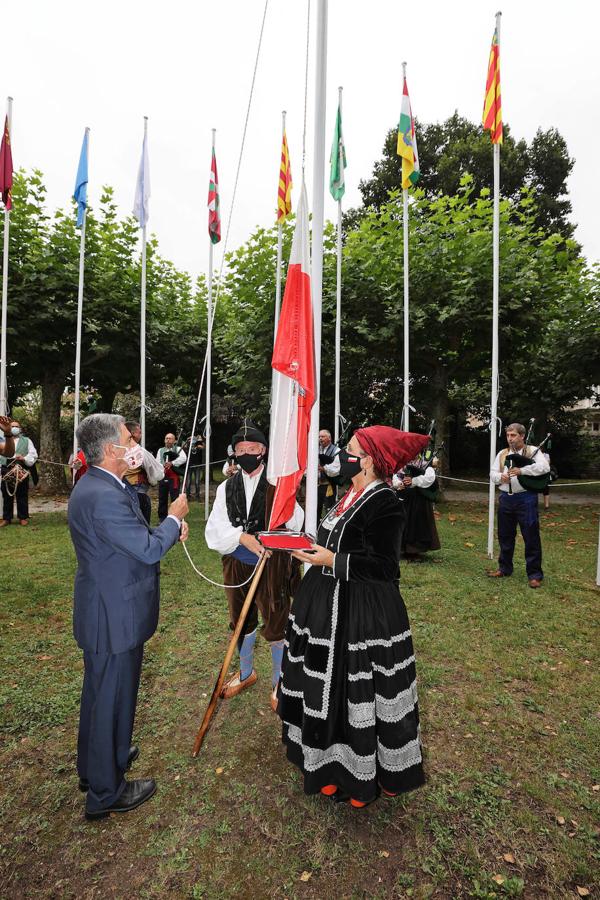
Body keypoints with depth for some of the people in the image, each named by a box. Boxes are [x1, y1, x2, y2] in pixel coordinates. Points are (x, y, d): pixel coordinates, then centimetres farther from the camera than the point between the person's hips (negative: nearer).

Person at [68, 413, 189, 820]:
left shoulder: (97, 486, 4)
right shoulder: (104, 497, -30)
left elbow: (135, 540, 9)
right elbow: (149, 549, -26)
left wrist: (169, 531, -2)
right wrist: (174, 516, -12)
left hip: (103, 612, 10)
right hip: (115, 618, -10)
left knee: (100, 692, 27)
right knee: (112, 698, 10)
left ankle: (98, 761, 50)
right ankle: (106, 791, 31)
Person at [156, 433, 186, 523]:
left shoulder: (178, 449, 5)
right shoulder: (160, 450, 16)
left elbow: (183, 458, -14)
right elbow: (157, 462, 4)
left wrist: (172, 463, -23)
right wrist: (162, 467, -17)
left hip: (174, 477, -4)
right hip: (163, 477, 4)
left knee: (175, 498, -2)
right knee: (162, 498, 11)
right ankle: (162, 517, 23)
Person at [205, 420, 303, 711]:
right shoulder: (226, 488, 1)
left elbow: (297, 524, -18)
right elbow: (215, 531, -6)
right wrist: (243, 537, -22)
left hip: (273, 565, -4)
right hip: (237, 565, 4)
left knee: (276, 626, 7)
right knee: (241, 622, 22)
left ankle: (279, 682, 33)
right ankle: (246, 673, 47)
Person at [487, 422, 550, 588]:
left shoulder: (532, 451, -2)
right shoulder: (502, 454, 12)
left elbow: (544, 467, -18)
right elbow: (492, 473, 11)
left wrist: (521, 470, -24)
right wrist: (500, 477, -11)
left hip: (526, 499, -5)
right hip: (506, 498, 5)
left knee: (531, 537, -1)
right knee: (505, 536, 14)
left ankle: (535, 575, 10)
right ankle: (504, 568, 29)